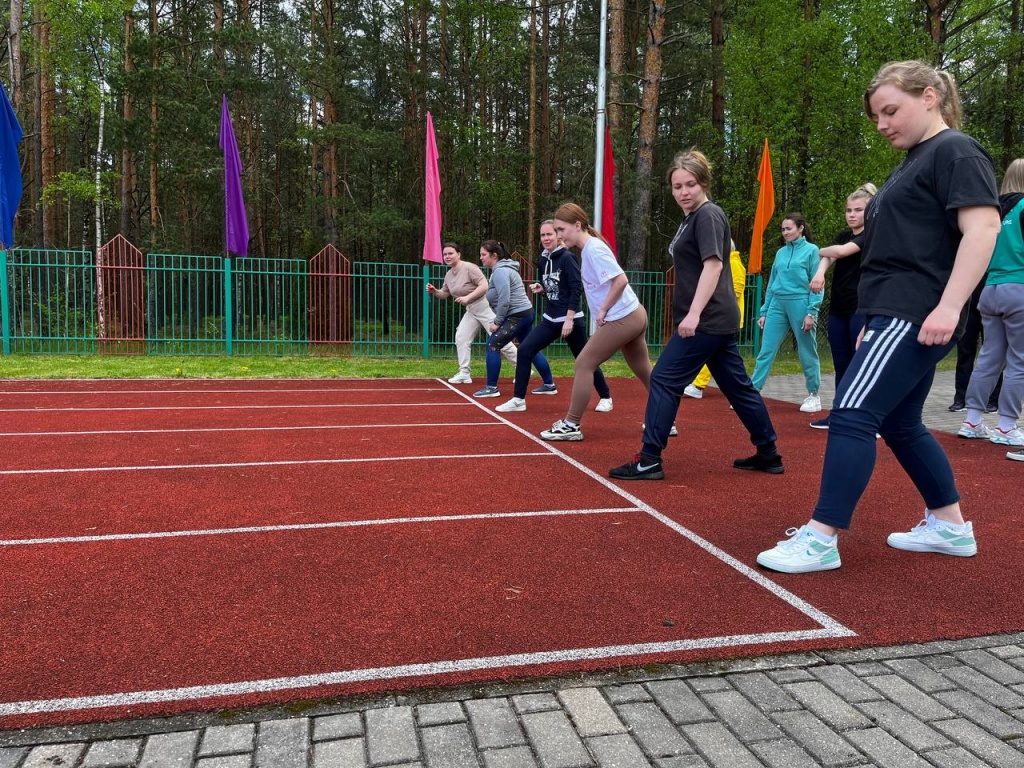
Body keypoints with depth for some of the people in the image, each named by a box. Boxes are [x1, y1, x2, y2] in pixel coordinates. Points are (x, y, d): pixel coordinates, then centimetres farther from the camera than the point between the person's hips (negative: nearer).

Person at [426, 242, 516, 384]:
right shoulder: (449, 274, 7)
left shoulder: (469, 267, -19)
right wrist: (434, 291, -3)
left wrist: (467, 297, -27)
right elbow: (444, 294, 18)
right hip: (471, 310, 9)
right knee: (461, 338, 3)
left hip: (485, 306, -9)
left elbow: (484, 286, -24)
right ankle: (464, 374, 9)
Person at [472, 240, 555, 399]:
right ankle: (550, 385, 20)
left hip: (517, 316, -11)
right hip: (525, 313, 11)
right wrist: (499, 321, 14)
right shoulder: (502, 269, 17)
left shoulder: (500, 271, -16)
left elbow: (504, 300, -23)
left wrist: (496, 322, -15)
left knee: (493, 345, -7)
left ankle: (491, 387, -2)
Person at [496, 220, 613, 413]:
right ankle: (518, 399, -2)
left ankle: (605, 398, 27)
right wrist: (540, 288, -3)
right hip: (550, 319, 7)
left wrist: (569, 319, -21)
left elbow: (577, 289, -17)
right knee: (524, 350, -7)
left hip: (571, 319, -7)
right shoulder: (544, 260, 8)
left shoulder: (567, 258, -13)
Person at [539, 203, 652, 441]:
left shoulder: (593, 249, -16)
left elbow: (621, 280, -23)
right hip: (634, 315, 10)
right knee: (644, 371, 16)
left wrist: (603, 310, -16)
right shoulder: (588, 248, 13)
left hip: (622, 319, -10)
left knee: (584, 364, -5)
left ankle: (571, 425, 1)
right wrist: (603, 310, 10)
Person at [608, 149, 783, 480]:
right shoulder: (691, 218, 18)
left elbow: (713, 265, -21)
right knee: (737, 386, 14)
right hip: (718, 320, 10)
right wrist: (692, 314, 26)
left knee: (664, 381, -8)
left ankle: (648, 461, -5)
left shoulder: (708, 214, -10)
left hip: (707, 320, -10)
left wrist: (694, 313, -29)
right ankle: (769, 454, 23)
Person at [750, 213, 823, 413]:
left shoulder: (811, 250, 0)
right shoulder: (781, 252, 14)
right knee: (766, 351, 0)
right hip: (777, 305, 5)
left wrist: (811, 312, -13)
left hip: (800, 304, -5)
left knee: (807, 353, 4)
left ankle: (813, 396, 17)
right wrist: (763, 311, 13)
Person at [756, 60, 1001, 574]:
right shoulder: (915, 161, 22)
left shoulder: (956, 152, -7)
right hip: (896, 315, 10)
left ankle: (820, 539, -11)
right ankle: (950, 526, 28)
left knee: (852, 416, -15)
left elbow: (982, 229, -19)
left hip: (915, 318, -10)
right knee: (899, 425, 15)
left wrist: (949, 306, -28)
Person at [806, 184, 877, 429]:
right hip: (838, 309, 7)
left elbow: (842, 251, -21)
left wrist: (819, 251, -1)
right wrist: (820, 272, -27)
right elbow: (829, 257, -5)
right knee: (841, 365, 11)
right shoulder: (842, 236, 15)